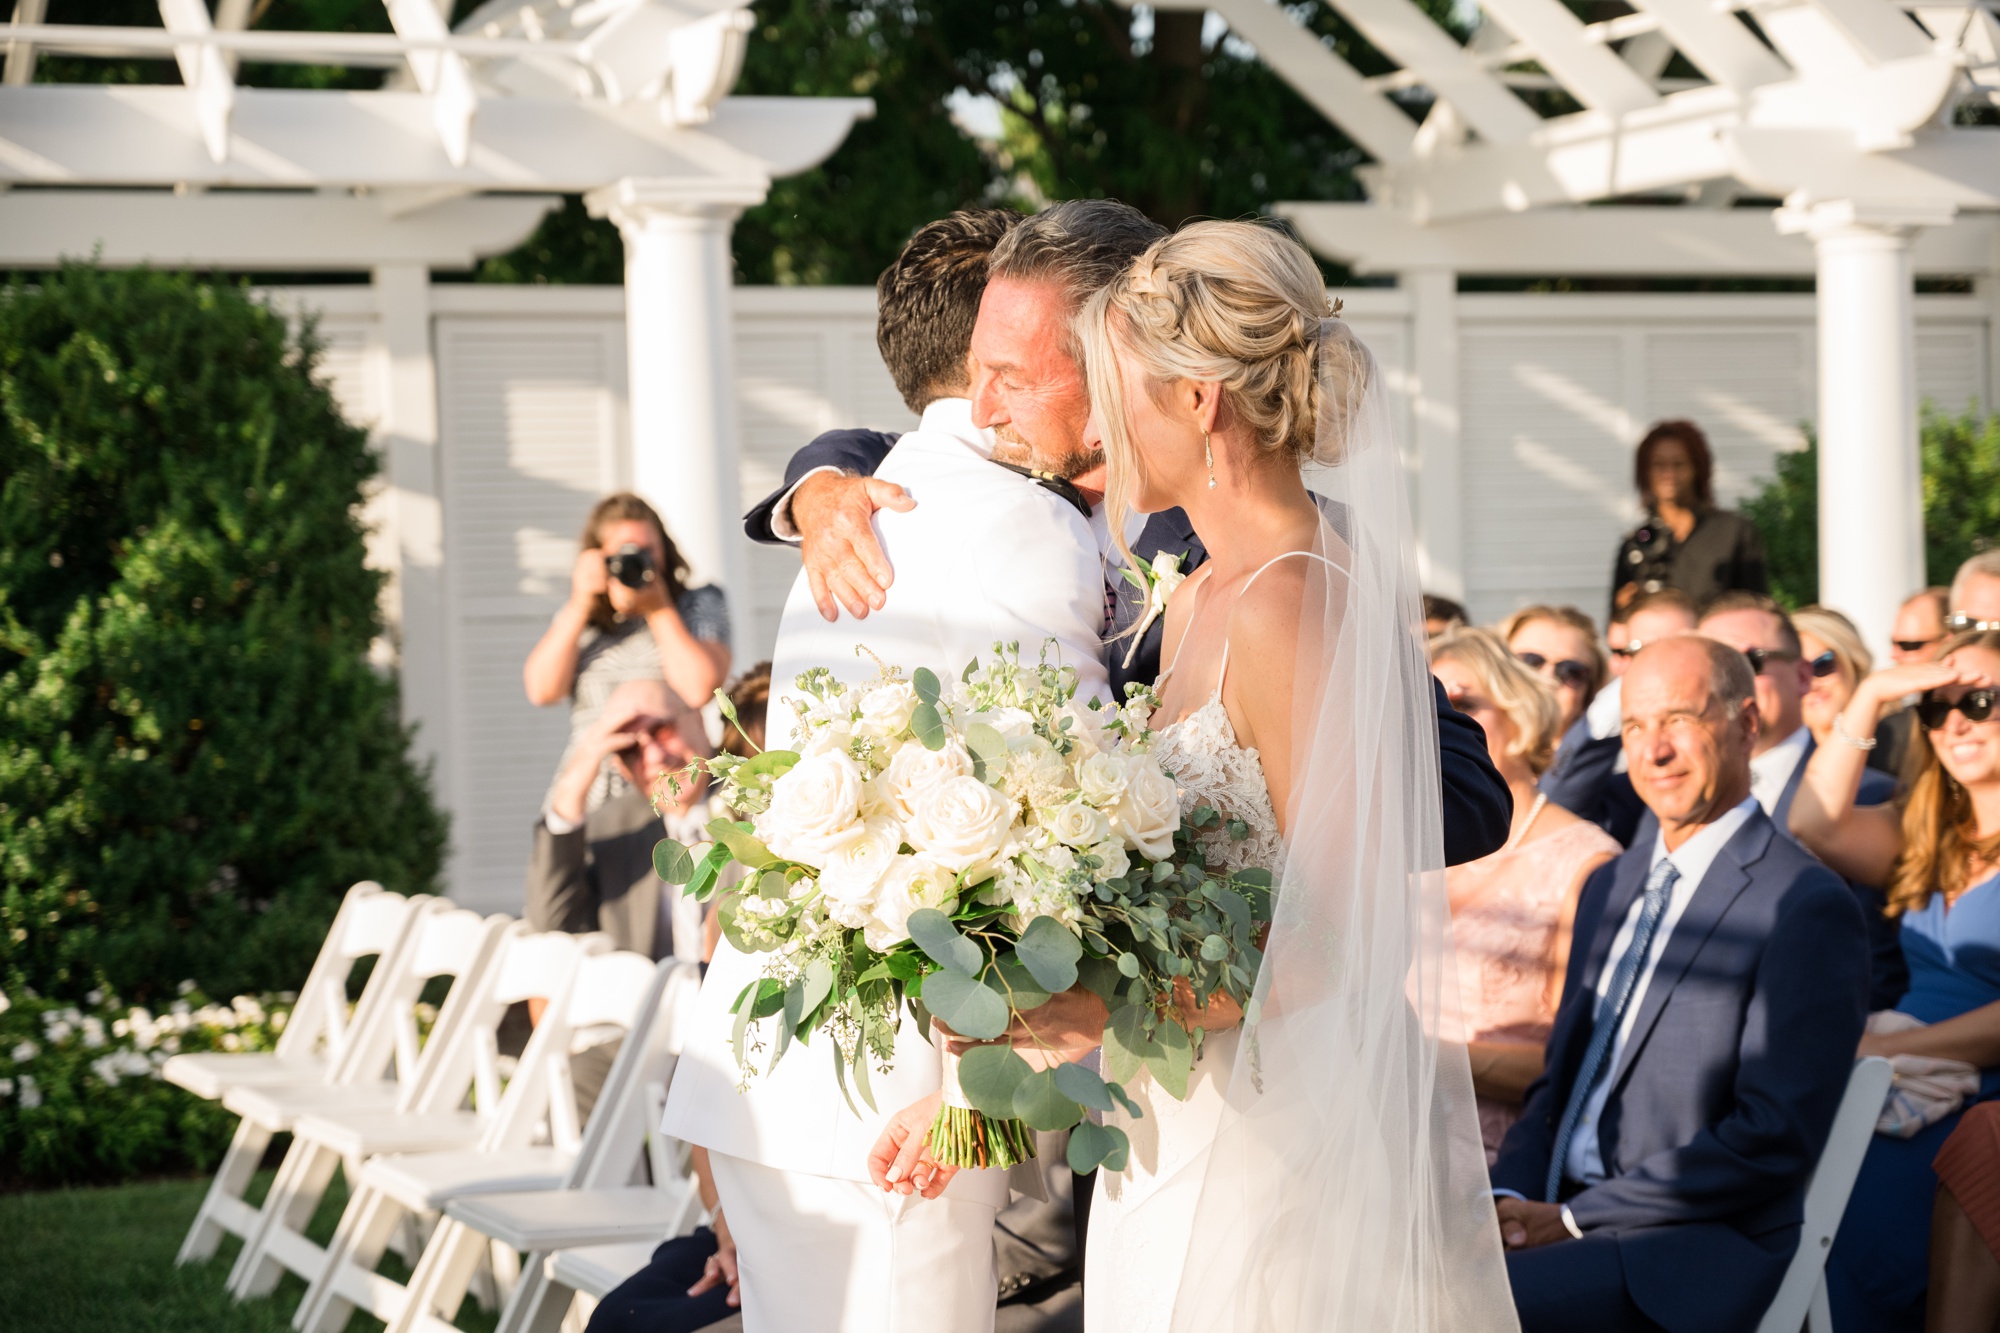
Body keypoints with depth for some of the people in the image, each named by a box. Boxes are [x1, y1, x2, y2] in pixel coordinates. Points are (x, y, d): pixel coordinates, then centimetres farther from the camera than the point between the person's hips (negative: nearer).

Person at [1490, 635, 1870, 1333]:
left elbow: (1775, 1140, -14)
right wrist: (1510, 1195, -1)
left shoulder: (1809, 908, -8)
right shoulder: (1611, 885, 19)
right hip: (1550, 1212, 7)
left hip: (1693, 1256, -7)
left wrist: (1571, 1217, -14)